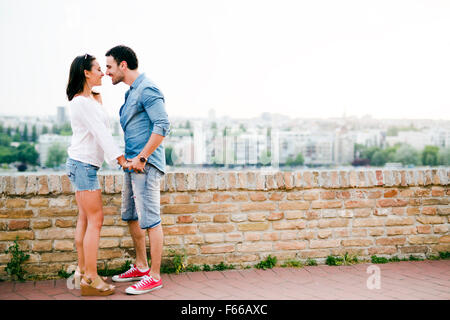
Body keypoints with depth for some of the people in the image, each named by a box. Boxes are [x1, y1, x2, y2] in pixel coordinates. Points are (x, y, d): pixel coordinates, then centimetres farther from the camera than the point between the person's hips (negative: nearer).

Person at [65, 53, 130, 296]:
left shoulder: (93, 98, 16)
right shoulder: (82, 101, -15)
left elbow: (103, 132, 14)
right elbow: (100, 133, -19)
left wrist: (116, 160, 7)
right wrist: (121, 159, -19)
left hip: (81, 165, 10)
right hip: (84, 164, -10)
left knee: (85, 219, 11)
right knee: (95, 220, -7)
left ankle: (82, 272, 17)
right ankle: (91, 279, -3)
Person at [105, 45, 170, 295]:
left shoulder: (147, 89, -12)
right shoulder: (131, 92, 19)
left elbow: (162, 126, -21)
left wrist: (142, 158, -20)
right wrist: (128, 159, 16)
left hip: (146, 165, -10)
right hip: (132, 164, 10)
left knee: (150, 220, -5)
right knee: (131, 216, 17)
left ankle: (154, 276, 3)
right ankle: (141, 267, 29)